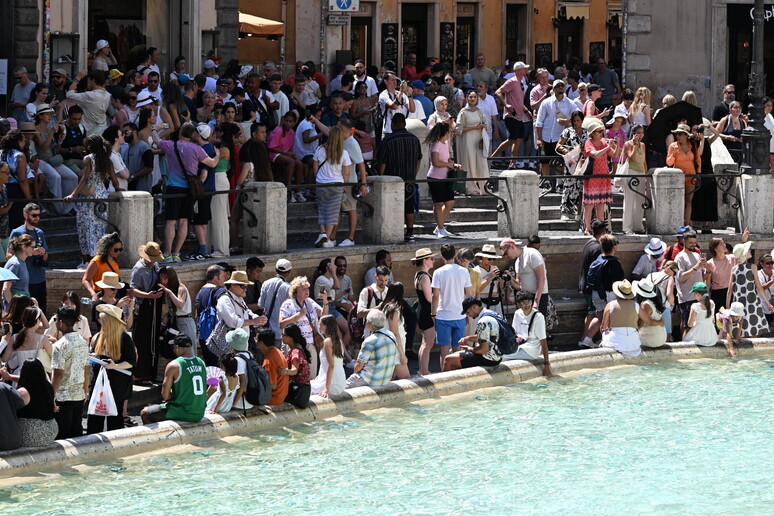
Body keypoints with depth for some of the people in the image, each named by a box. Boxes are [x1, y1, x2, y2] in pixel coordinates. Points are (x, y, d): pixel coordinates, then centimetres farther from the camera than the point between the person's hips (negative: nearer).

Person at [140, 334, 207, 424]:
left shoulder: (173, 366, -14)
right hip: (199, 414, 7)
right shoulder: (201, 363, 5)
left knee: (144, 413, 12)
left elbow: (165, 396, -11)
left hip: (182, 413, -7)